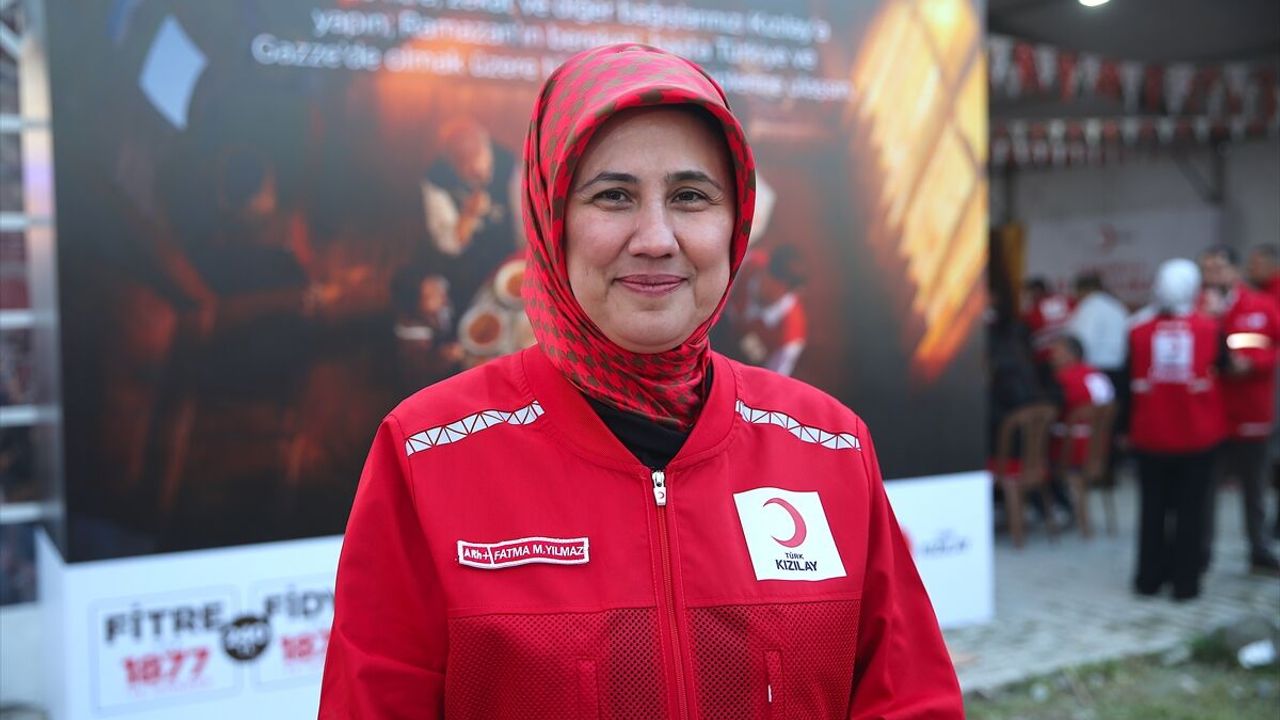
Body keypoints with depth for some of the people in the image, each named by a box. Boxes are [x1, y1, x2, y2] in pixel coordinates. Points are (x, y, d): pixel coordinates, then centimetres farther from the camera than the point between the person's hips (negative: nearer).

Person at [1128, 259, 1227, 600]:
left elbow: (1128, 385, -2)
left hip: (1150, 436, 1)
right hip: (1198, 436, -1)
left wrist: (1123, 429, 8)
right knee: (1190, 509, 7)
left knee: (1152, 508, 12)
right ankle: (1185, 582, 10)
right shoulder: (1210, 328, -8)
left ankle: (1149, 578, 18)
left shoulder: (1139, 332, -7)